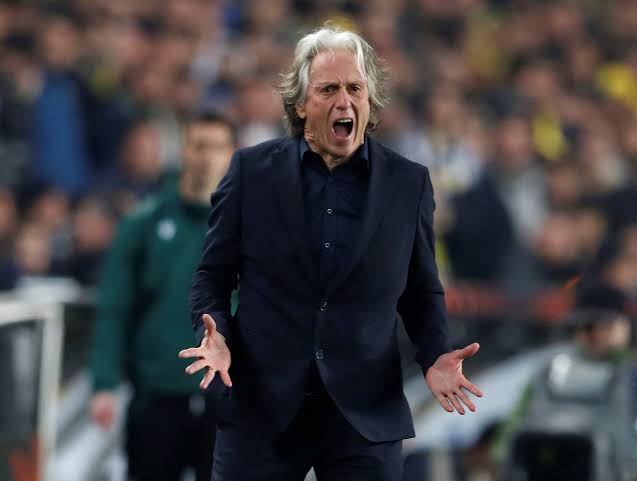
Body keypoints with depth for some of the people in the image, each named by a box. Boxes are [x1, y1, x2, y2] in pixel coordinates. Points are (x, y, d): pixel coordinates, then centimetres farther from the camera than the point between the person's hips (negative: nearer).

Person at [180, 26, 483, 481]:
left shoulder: (409, 183, 5)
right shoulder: (252, 170, 3)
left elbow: (422, 290, 12)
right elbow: (213, 275, 8)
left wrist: (436, 356, -5)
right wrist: (214, 335, -11)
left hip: (365, 415, 0)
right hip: (260, 408, 0)